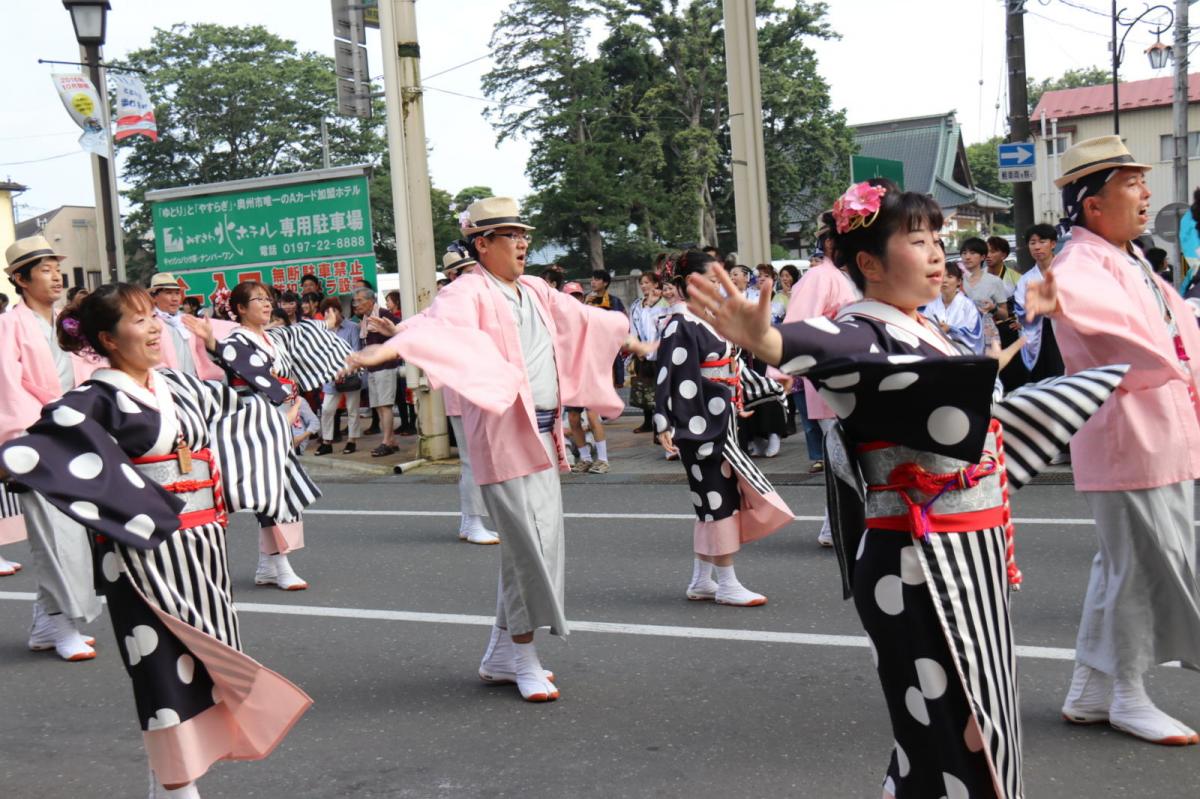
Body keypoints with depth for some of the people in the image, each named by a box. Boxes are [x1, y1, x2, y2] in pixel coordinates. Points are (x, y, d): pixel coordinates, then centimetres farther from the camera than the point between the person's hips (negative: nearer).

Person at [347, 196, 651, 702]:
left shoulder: (537, 292, 16)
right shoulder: (470, 293, -9)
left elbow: (581, 319, 32)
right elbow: (438, 324, -29)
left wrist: (629, 341, 46)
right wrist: (391, 346, -49)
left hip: (543, 435, 8)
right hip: (503, 434, -8)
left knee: (540, 542, 11)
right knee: (528, 545, -7)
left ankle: (502, 654, 24)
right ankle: (524, 660, 9)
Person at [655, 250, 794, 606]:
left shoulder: (709, 320, 12)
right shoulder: (682, 326, -14)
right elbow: (670, 377, -18)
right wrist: (665, 424, -23)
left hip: (719, 423, 9)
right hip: (700, 426, -9)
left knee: (714, 501, 12)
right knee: (720, 499, -4)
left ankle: (701, 581, 20)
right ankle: (727, 585, 5)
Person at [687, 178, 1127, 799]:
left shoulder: (927, 333, 13)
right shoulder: (861, 332, -15)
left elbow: (987, 415, 28)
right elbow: (826, 349, -39)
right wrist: (764, 339, -63)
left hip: (972, 557, 9)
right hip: (918, 565, -9)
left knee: (977, 727, 19)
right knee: (948, 739, -4)